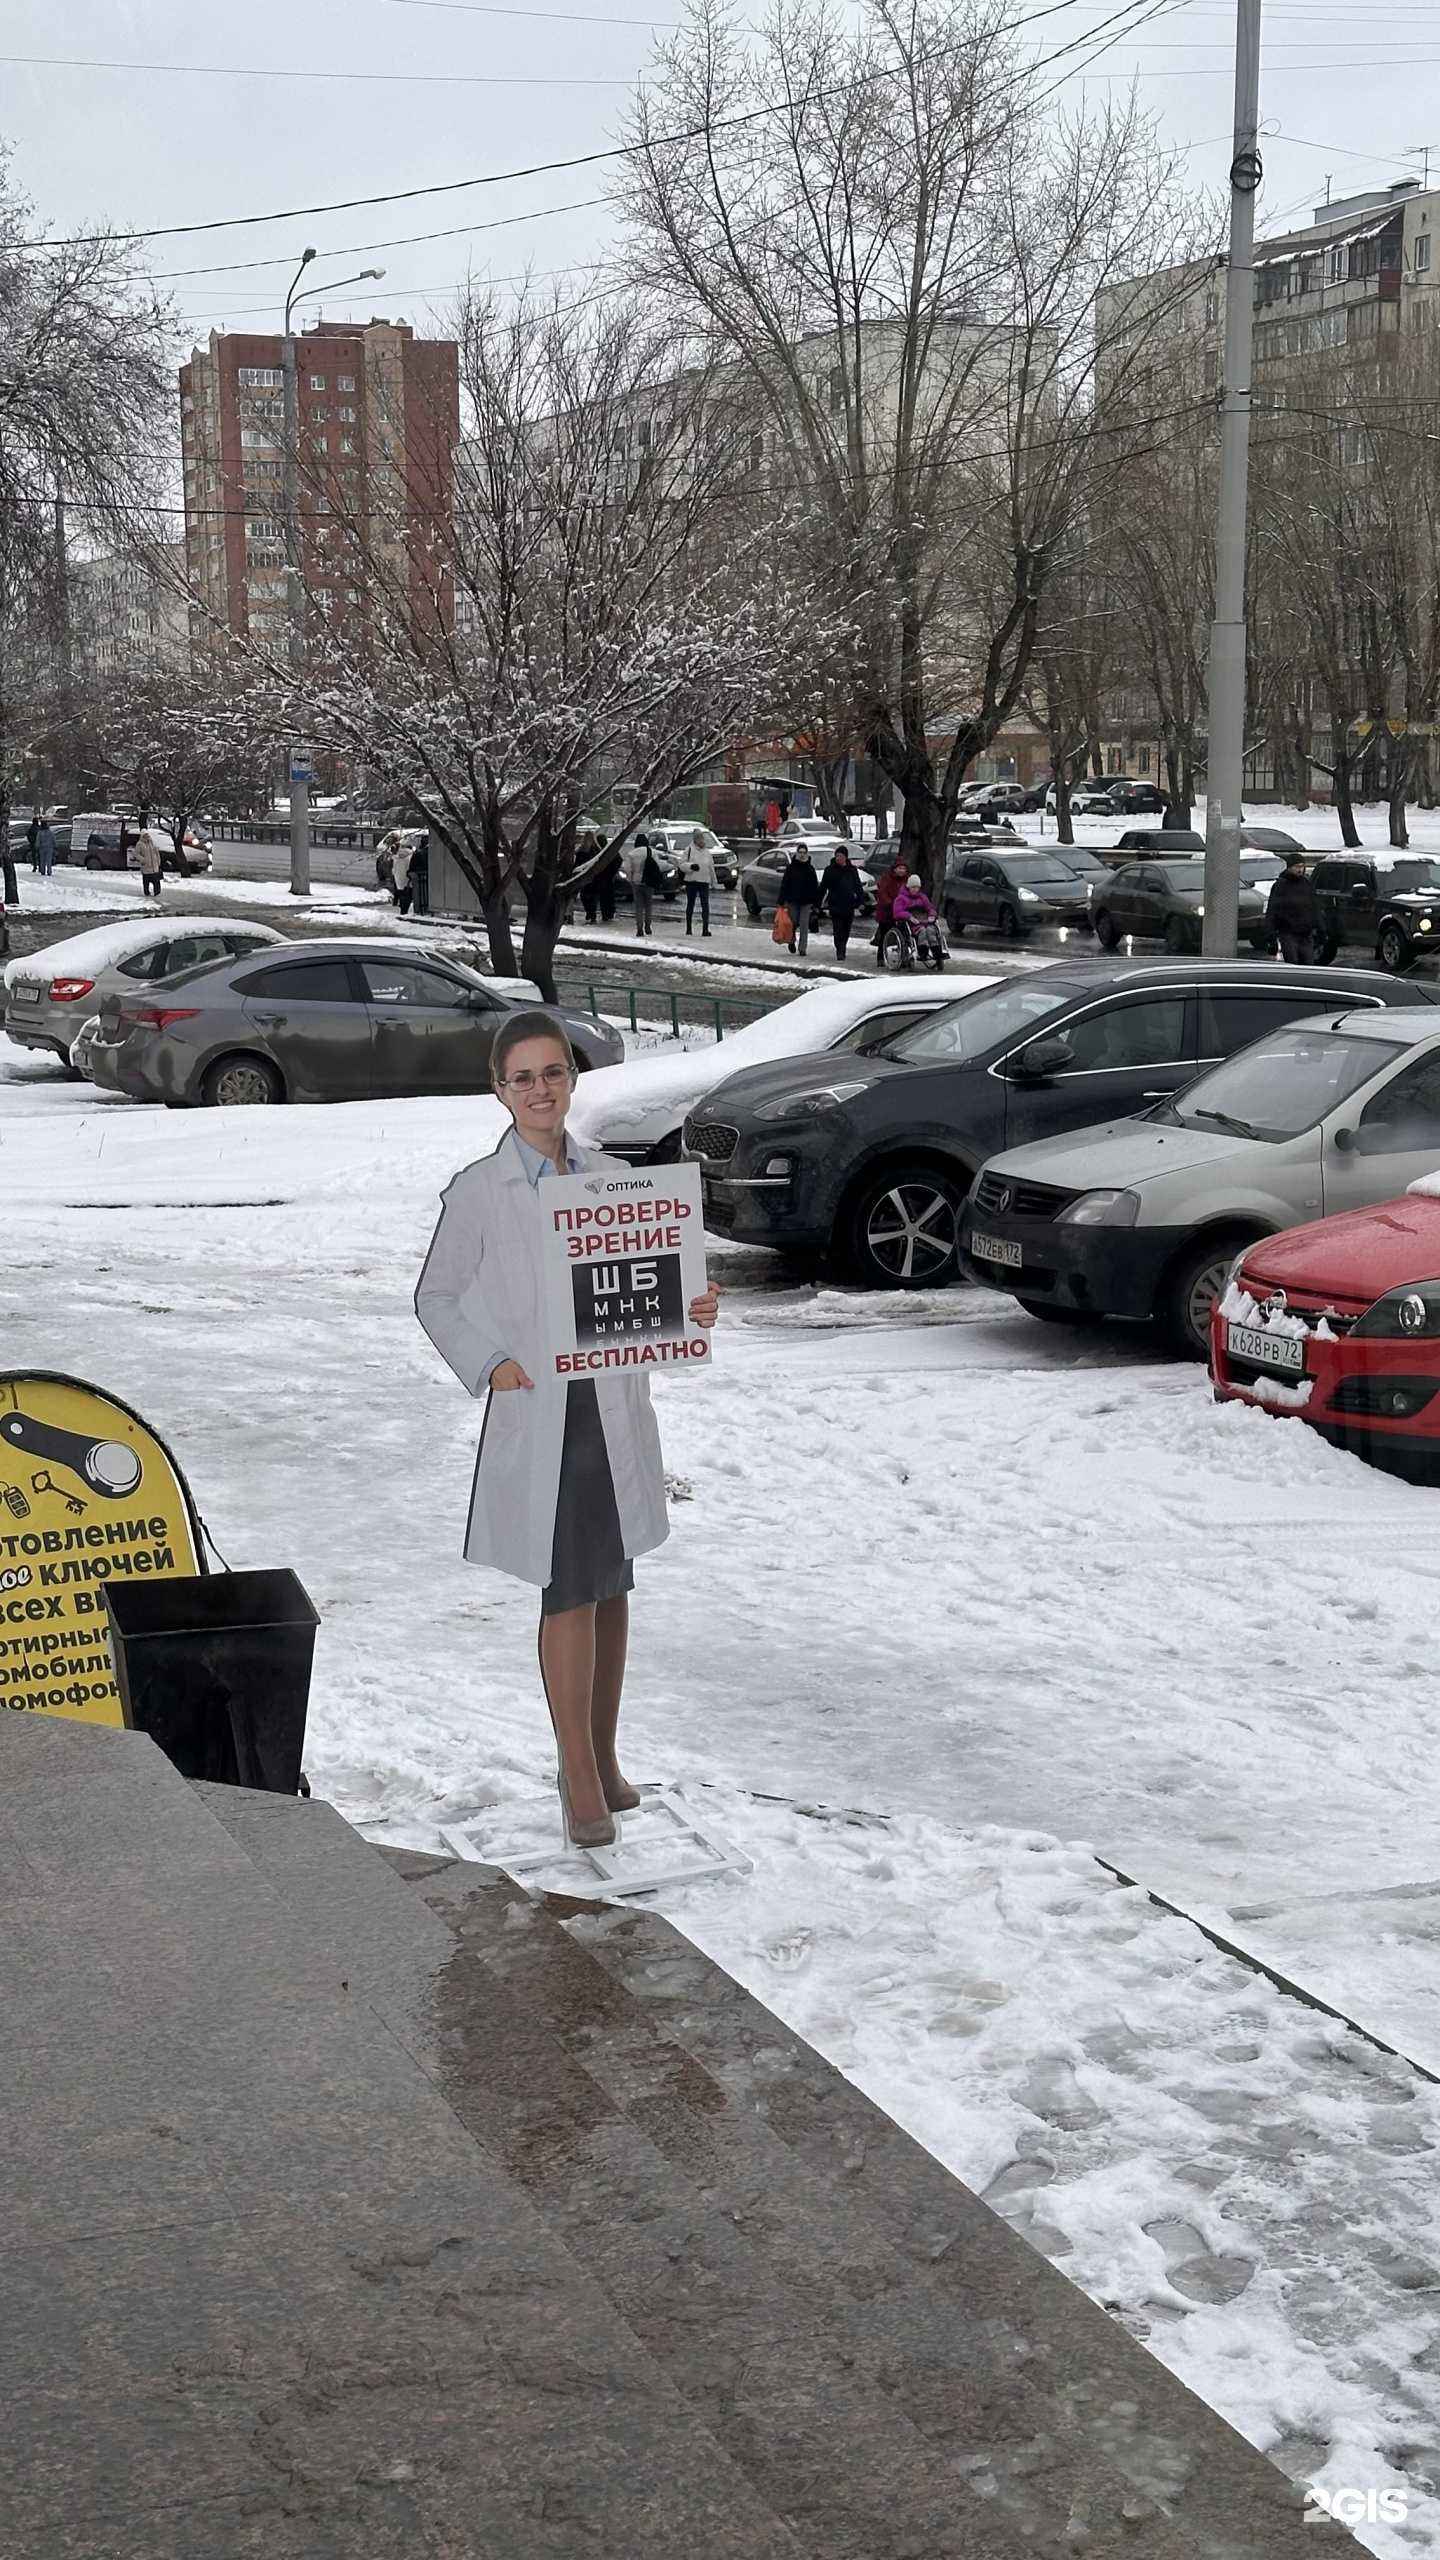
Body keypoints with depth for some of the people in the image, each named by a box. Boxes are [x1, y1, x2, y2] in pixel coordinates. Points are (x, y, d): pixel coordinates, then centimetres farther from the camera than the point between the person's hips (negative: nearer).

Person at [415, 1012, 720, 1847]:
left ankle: (602, 1759, 27)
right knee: (569, 1595, -4)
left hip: (616, 1405, 4)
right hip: (536, 1414, -4)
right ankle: (582, 1784, 6)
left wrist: (692, 1311, -6)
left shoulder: (611, 1175, 7)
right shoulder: (479, 1192, -4)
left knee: (612, 1589, 12)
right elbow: (436, 1298, 2)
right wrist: (490, 1362, -12)